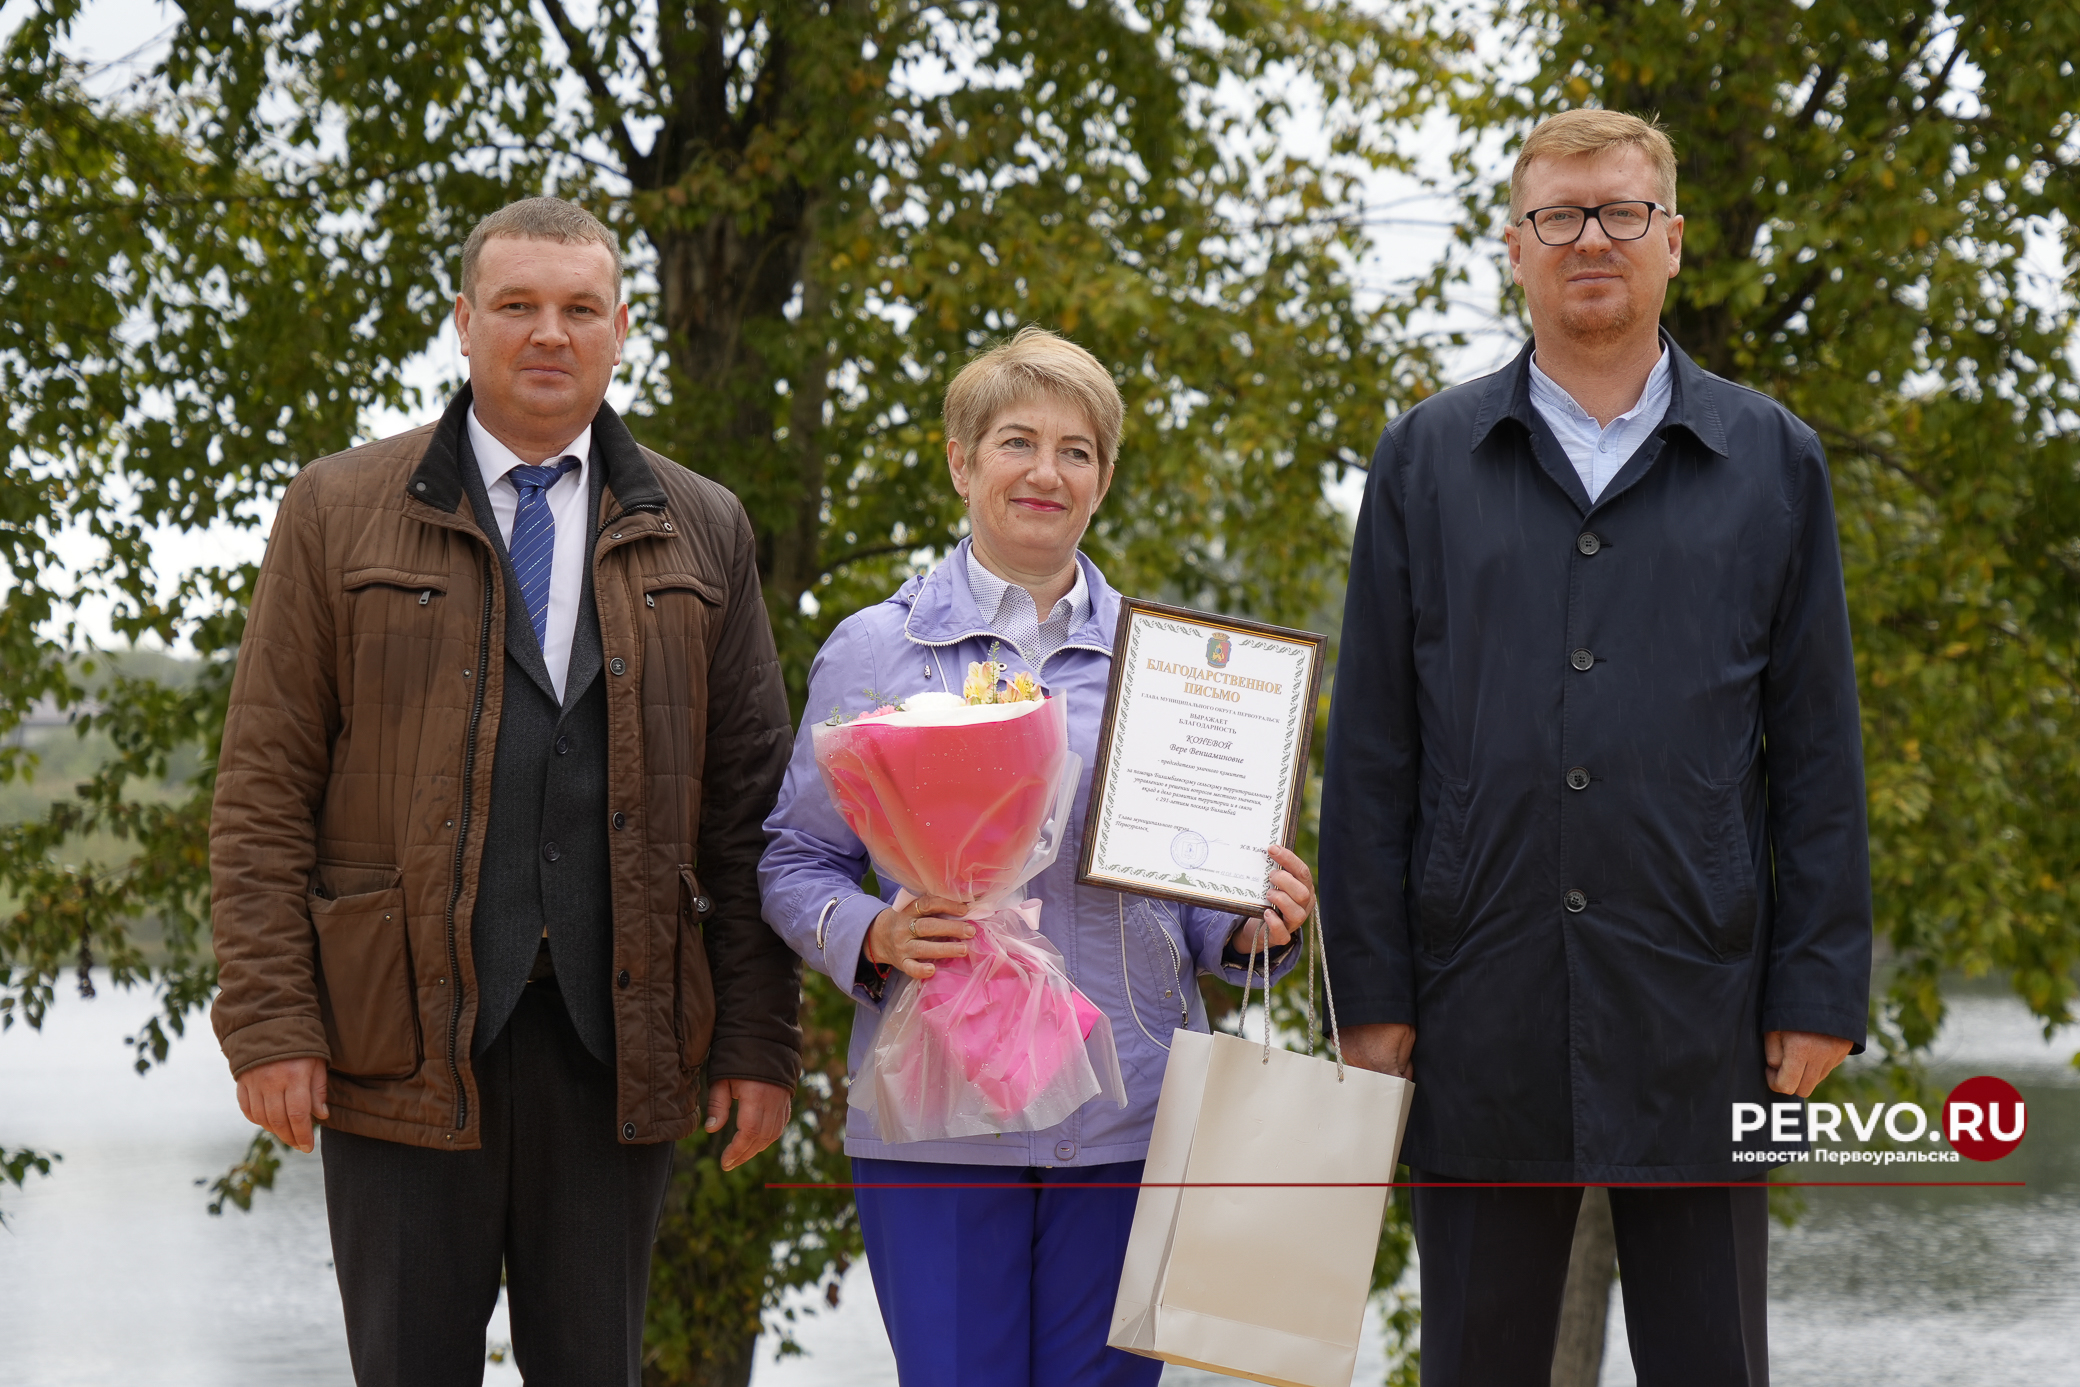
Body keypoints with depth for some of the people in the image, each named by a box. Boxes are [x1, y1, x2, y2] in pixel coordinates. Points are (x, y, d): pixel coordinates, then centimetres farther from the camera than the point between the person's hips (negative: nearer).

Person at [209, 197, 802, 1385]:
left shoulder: (703, 532, 12)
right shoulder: (339, 514, 6)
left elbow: (750, 806, 9)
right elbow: (264, 788, 2)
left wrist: (760, 1040, 2)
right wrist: (269, 1020, -7)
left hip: (618, 1044, 2)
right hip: (404, 1042, -1)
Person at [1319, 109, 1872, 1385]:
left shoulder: (1774, 463, 7)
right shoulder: (1426, 458, 8)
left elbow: (1818, 753, 6)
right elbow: (1372, 753, 6)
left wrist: (1820, 992, -1)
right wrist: (1372, 992, 0)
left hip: (1696, 1010, 0)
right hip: (1484, 1015, 0)